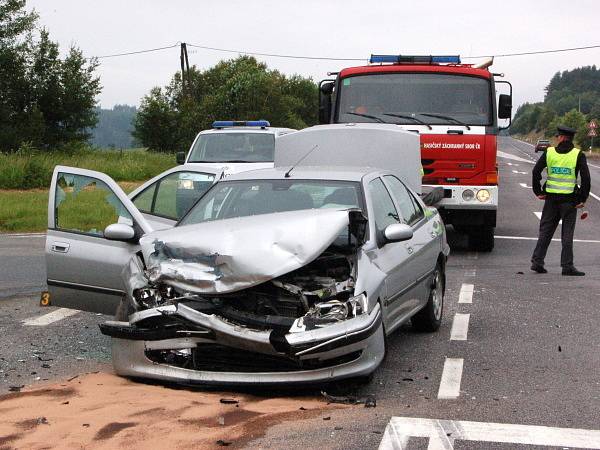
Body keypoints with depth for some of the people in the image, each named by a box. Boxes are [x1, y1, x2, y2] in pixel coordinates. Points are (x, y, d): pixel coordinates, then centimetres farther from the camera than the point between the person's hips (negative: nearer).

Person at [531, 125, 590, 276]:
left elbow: (536, 171, -1)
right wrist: (583, 199, -4)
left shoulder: (549, 152, 1)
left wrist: (538, 192, 7)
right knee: (567, 234, 3)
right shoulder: (578, 155, -5)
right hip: (570, 199, -2)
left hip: (551, 198, 2)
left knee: (545, 231, 11)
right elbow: (585, 177, -10)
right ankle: (567, 266, 2)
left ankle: (537, 261, 9)